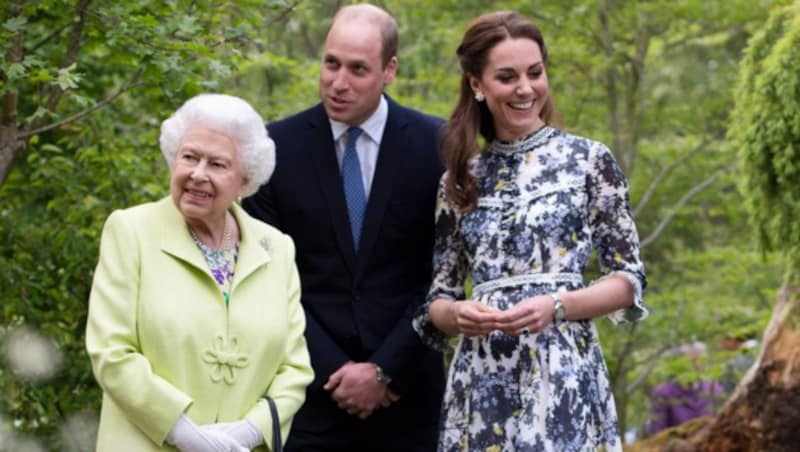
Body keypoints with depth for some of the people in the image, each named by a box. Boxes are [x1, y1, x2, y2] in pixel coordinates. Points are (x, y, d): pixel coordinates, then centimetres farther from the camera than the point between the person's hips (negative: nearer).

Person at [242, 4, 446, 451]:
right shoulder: (278, 145, -1)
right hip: (313, 387, 0)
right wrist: (333, 369, -8)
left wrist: (385, 370, -8)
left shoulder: (436, 143, -2)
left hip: (408, 388, 0)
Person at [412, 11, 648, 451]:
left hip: (562, 375, -3)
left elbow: (629, 278, 1)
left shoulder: (589, 159, 2)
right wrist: (456, 313, -10)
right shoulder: (459, 178, 10)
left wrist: (556, 305, -15)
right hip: (480, 382, 3)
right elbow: (437, 298, 12)